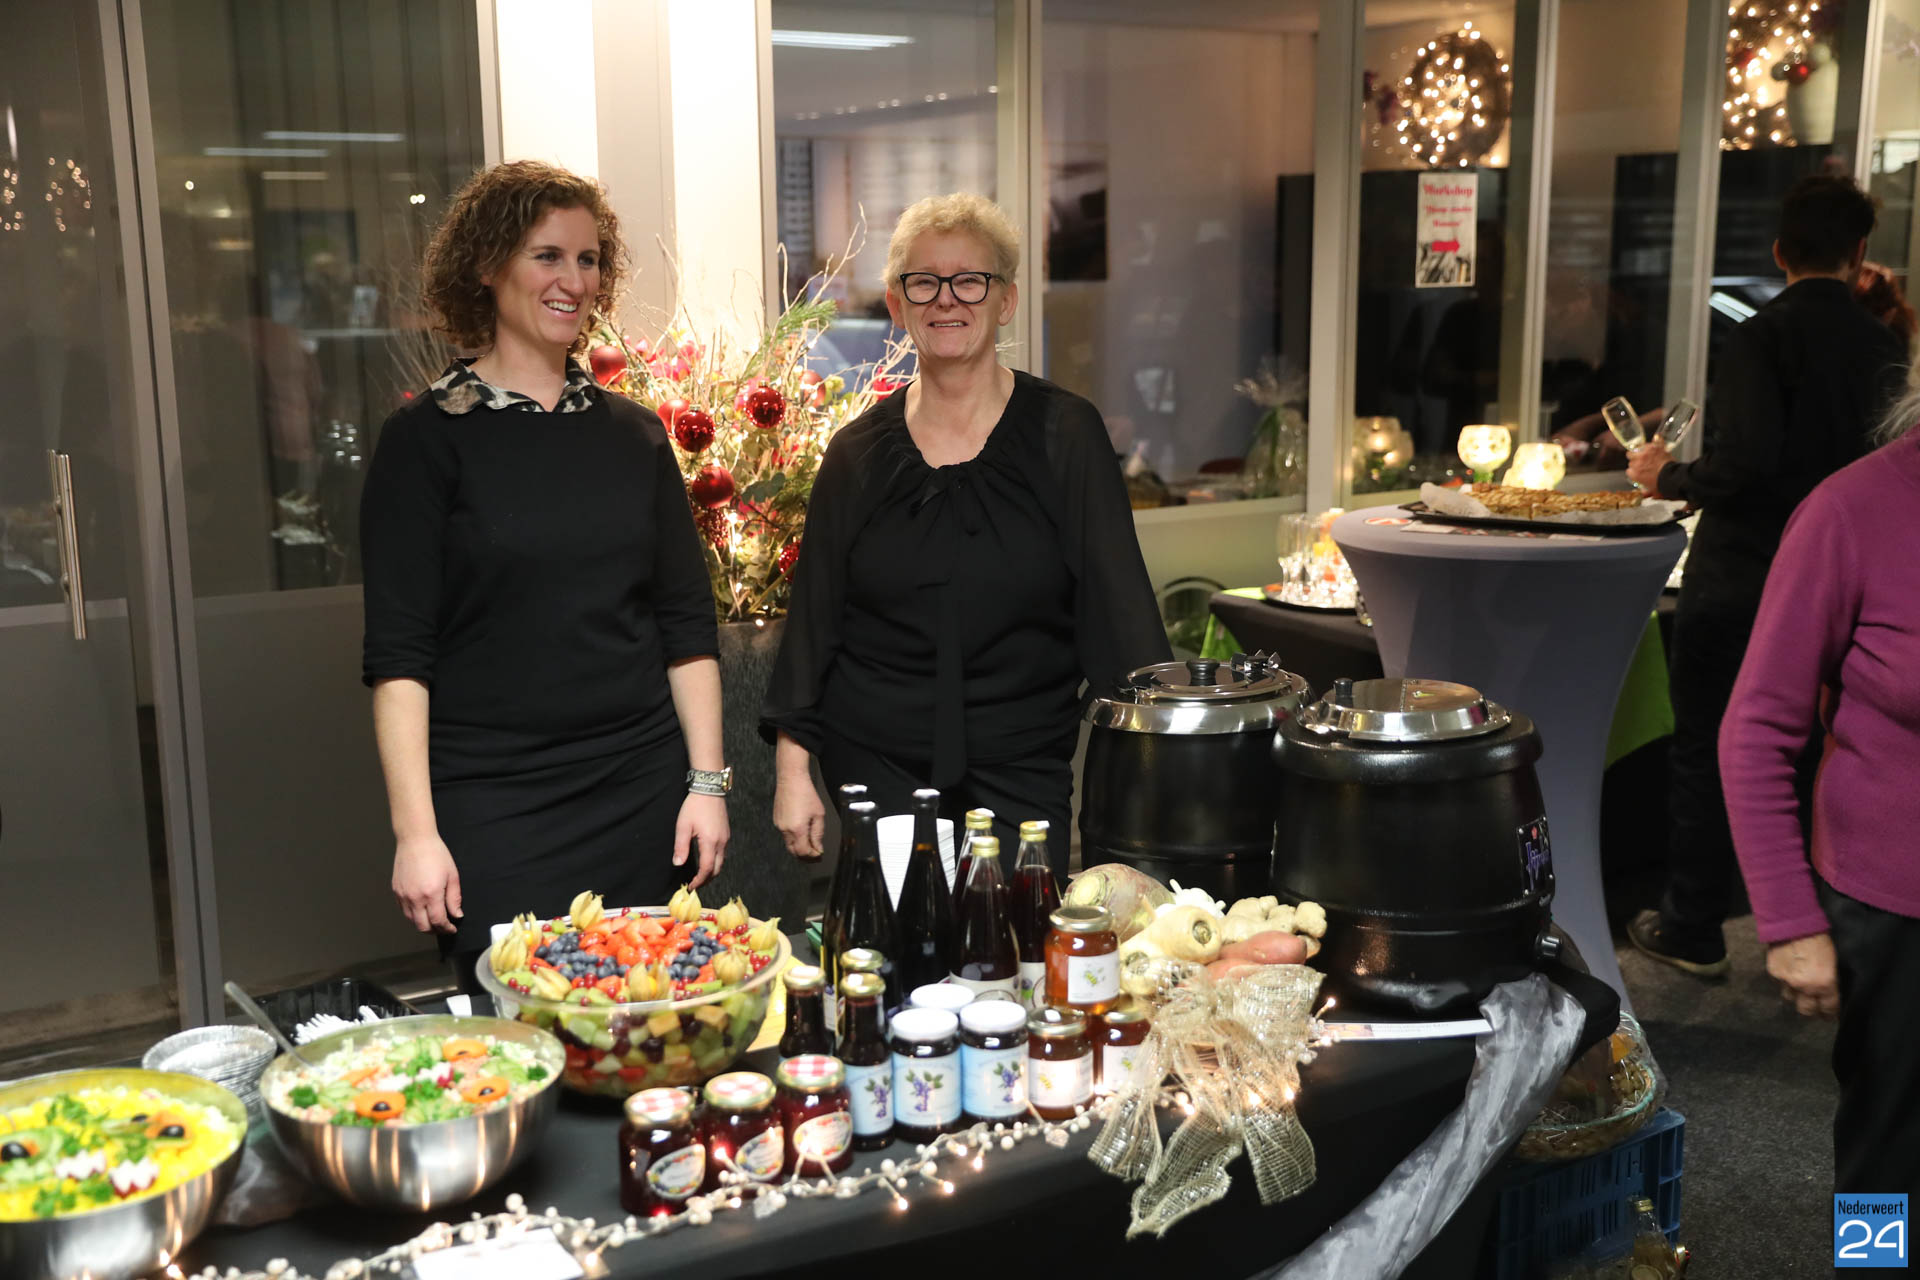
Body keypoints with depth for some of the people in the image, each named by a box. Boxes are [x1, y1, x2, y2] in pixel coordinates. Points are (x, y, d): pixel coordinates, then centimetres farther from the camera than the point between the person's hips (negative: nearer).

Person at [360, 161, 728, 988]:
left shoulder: (634, 433, 9)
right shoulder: (428, 438, -2)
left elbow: (688, 625, 11)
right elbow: (398, 655, -5)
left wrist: (707, 780, 4)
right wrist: (415, 830, -11)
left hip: (643, 798, 4)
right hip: (493, 813, -3)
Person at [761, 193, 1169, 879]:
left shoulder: (1064, 435, -2)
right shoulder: (859, 451, 3)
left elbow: (1119, 605, -5)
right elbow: (812, 618, 7)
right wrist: (792, 769, 2)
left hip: (1021, 776, -1)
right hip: (874, 769, 1)